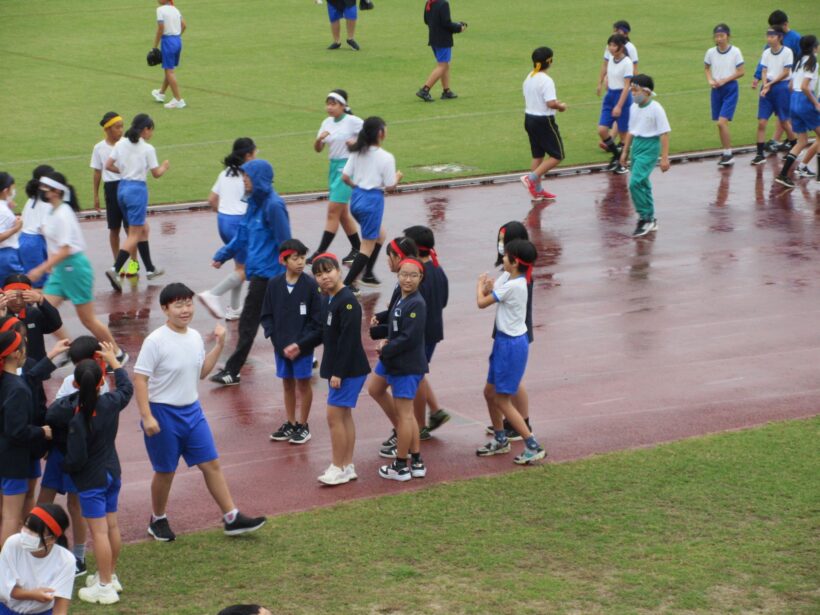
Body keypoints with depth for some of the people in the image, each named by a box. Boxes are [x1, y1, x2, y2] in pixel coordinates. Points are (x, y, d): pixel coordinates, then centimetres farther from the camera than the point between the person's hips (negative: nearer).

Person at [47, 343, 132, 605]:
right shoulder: (110, 403, -6)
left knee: (99, 531, -3)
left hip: (90, 479, -6)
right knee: (112, 526, 16)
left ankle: (105, 586, 1)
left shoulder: (73, 414, -22)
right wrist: (113, 360, 24)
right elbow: (126, 386, 13)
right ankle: (110, 575, 30)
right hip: (112, 472, 6)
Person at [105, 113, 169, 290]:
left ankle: (150, 269, 26)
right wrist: (165, 166, 15)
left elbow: (108, 165, 2)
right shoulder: (148, 149, -9)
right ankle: (115, 270, -19)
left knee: (143, 229, 20)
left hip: (122, 188, 7)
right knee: (134, 235, -5)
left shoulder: (121, 144, 5)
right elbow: (156, 174, -5)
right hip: (137, 189, -7)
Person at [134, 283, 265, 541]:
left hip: (192, 410, 6)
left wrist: (219, 345, 7)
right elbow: (140, 379, -17)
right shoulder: (155, 341, -17)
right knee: (165, 471, 7)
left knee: (211, 464, 4)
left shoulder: (195, 337, 4)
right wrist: (147, 417, -22)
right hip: (163, 413, -6)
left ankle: (232, 517, 9)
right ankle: (158, 520, 28)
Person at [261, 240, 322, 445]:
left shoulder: (311, 285, -12)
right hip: (281, 345, 3)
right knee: (287, 383, 14)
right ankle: (290, 424, 27)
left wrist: (300, 344, -16)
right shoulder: (274, 284, -3)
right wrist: (276, 338, -8)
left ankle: (303, 425, 20)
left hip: (303, 347, -3)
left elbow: (317, 321, -11)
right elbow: (266, 316, 4)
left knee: (303, 382, 7)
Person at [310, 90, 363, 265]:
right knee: (342, 213, 13)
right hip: (334, 166, 8)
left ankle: (320, 252, -11)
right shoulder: (327, 123, 9)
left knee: (333, 211, -10)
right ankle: (357, 248, 26)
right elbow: (318, 149, 10)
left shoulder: (352, 121, -11)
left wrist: (358, 142, -17)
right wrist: (319, 139, -10)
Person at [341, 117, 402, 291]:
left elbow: (345, 177, 2)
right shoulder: (386, 157, -15)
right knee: (368, 246, 3)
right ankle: (347, 283, -2)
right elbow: (390, 187, -11)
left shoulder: (357, 152, 3)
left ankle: (368, 274, 27)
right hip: (373, 200, -7)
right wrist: (397, 178, 8)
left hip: (356, 198, 7)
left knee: (379, 235, 27)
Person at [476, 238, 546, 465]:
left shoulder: (513, 286, -24)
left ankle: (533, 446, 0)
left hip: (512, 344, -9)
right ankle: (500, 440, 34)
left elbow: (482, 302, -17)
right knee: (490, 392, 19)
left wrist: (481, 284, 2)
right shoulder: (507, 277, 5)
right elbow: (489, 297, 5)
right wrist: (488, 287, -17)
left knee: (502, 400, -3)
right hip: (503, 340, 9)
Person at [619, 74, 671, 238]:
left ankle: (645, 218, -8)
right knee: (642, 184, 13)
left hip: (650, 146, -8)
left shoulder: (655, 109, -14)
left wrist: (664, 158, -16)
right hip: (636, 145, 8)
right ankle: (650, 220, 24)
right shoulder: (634, 108, 7)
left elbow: (664, 134, -13)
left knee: (635, 183, -18)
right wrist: (625, 152, 20)